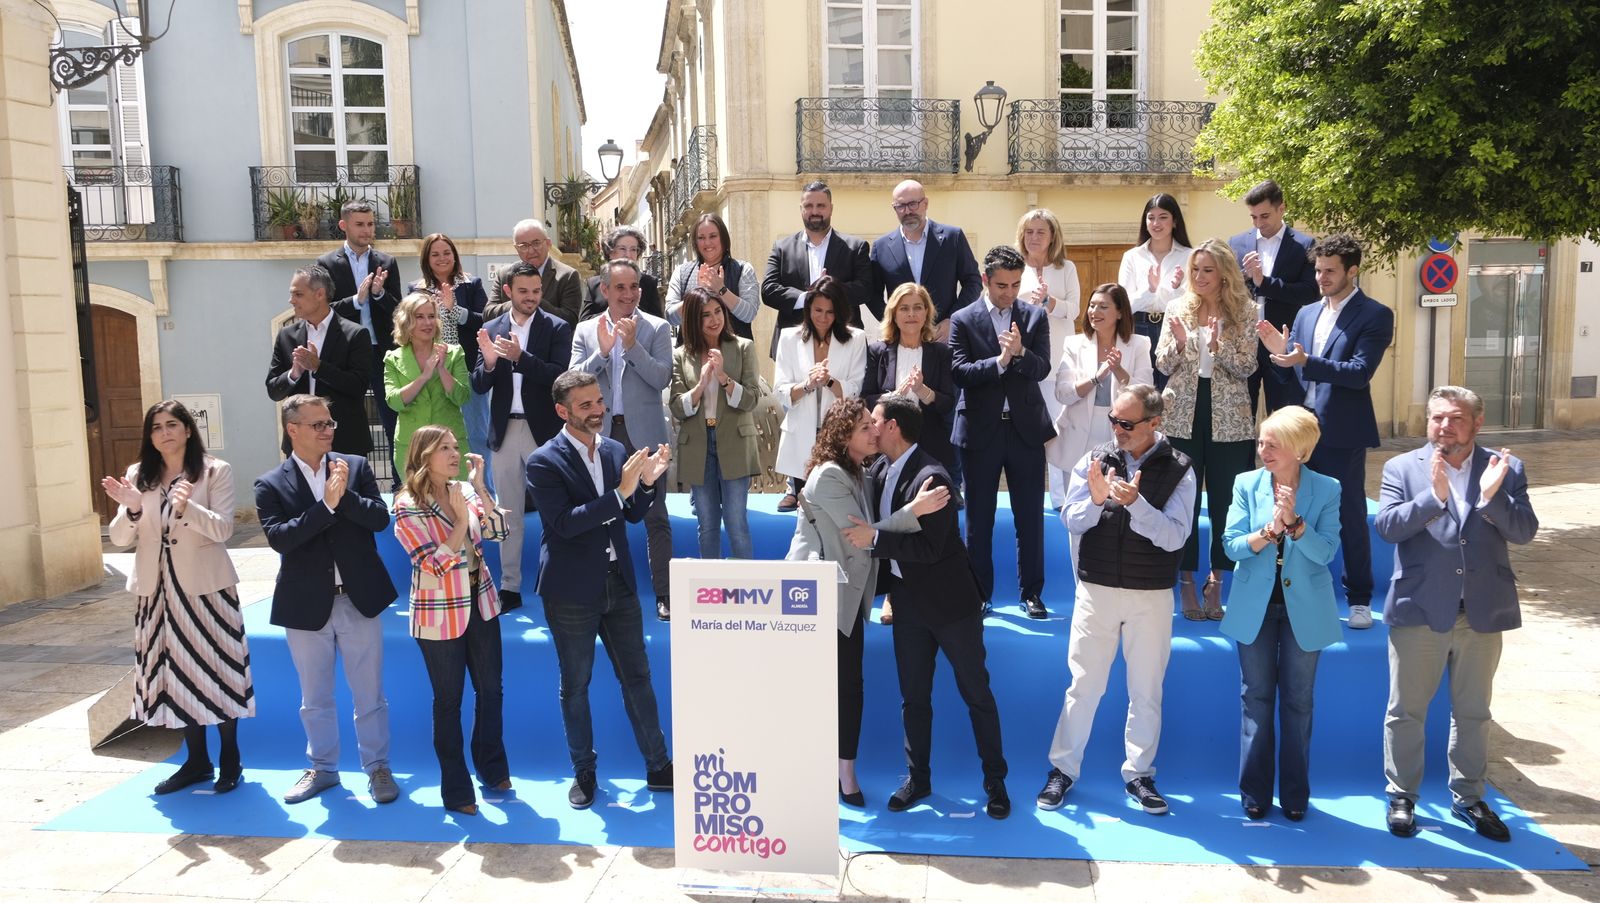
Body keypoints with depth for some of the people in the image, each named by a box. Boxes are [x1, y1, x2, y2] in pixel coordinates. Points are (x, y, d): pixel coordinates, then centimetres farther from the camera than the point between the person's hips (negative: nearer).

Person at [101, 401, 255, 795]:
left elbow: (223, 529, -13)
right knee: (177, 671, 9)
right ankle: (197, 760, 21)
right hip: (157, 588, 4)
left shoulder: (215, 471, -4)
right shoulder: (138, 476, 7)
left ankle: (230, 759, 14)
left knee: (217, 667, 0)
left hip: (205, 586, -4)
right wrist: (131, 509, -17)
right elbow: (120, 539, 4)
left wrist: (187, 508, -30)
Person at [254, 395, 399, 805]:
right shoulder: (270, 485, -3)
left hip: (358, 599, 0)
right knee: (314, 699, 15)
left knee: (369, 695, 8)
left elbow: (380, 518, -8)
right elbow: (279, 538, -17)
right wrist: (325, 505, -24)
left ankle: (377, 767, 23)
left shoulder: (356, 466, 0)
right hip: (307, 605, 0)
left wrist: (344, 496, -23)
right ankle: (322, 768, 32)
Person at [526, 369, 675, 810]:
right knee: (575, 686, 10)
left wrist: (647, 481, -11)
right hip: (572, 591, -4)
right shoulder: (544, 462, -12)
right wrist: (620, 492, -28)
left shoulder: (615, 451, 4)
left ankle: (658, 767, 23)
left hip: (618, 583, 4)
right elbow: (565, 523, -23)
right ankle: (583, 772, 27)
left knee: (637, 678, 11)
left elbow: (633, 515, 9)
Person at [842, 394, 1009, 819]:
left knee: (976, 693, 8)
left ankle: (995, 780, 22)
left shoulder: (931, 477, -23)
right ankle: (918, 778, 29)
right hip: (909, 603, 7)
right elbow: (873, 524, 15)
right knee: (913, 696, 15)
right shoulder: (880, 468, 2)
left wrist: (874, 540, -26)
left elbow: (928, 548, -27)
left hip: (951, 601, -7)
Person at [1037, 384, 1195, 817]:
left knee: (1146, 689, 11)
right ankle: (1063, 768, 19)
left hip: (1151, 596, 0)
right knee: (1083, 683, 7)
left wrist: (1135, 503, -29)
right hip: (1097, 589, 1)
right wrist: (1095, 500, -26)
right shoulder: (1095, 460, -2)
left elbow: (1175, 536, -15)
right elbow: (1072, 522, -5)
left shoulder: (1178, 470, -6)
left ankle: (1139, 773, 26)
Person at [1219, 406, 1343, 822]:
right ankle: (1255, 794, 18)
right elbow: (1232, 544, -8)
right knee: (1256, 698, 8)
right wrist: (1269, 530, -24)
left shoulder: (1326, 490, -6)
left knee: (1298, 701, 9)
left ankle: (1295, 795, 22)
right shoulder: (1247, 484, -2)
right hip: (1255, 606, 1)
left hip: (1304, 608, -1)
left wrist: (1294, 522, -26)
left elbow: (1325, 551, -12)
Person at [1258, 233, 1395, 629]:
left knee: (1350, 515, 3)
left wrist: (1305, 361, -27)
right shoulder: (1306, 314, 13)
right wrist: (1280, 351, -8)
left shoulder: (1374, 316, -5)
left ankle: (1359, 599, 16)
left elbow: (1360, 372, -18)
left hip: (1342, 434, -5)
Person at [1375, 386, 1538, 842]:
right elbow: (1387, 525, -14)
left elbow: (1524, 531, -7)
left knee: (1473, 713, 15)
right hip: (1420, 611, -2)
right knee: (1406, 711, 7)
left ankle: (1468, 797, 31)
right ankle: (1402, 796, 21)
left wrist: (1491, 495, -23)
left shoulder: (1506, 470, 3)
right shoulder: (1402, 468, -1)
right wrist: (1436, 495, -26)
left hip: (1483, 612, 2)